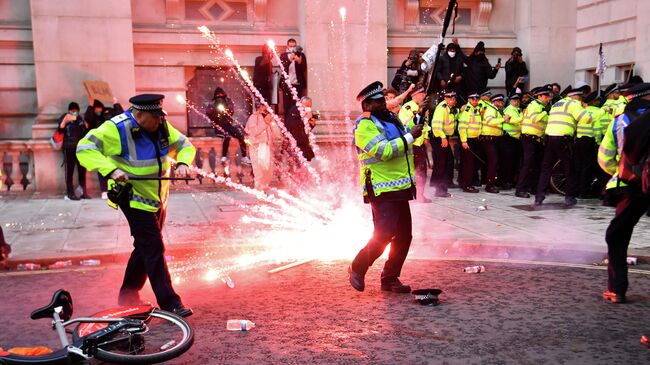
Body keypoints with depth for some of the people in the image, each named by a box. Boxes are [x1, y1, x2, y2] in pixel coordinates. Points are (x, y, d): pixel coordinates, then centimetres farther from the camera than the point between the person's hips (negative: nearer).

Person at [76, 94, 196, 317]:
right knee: (153, 248, -10)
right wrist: (111, 169, -35)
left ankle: (128, 295, 35)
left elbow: (185, 145, 10)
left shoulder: (162, 127, 0)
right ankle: (169, 303, -4)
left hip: (158, 198, 8)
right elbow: (85, 149, -23)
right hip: (134, 198, -7)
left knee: (146, 247, 17)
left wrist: (182, 163, -11)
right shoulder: (116, 129, -19)